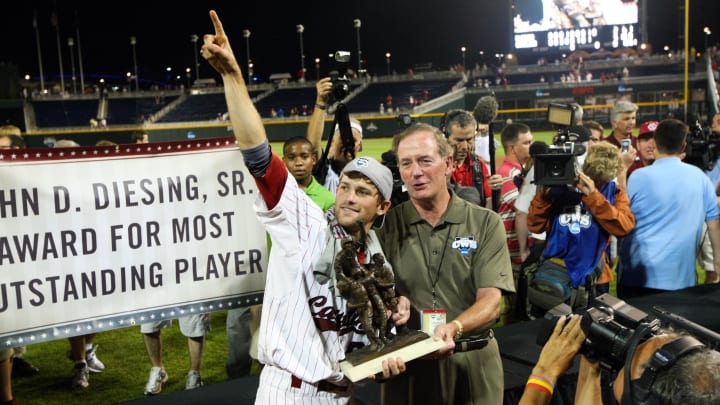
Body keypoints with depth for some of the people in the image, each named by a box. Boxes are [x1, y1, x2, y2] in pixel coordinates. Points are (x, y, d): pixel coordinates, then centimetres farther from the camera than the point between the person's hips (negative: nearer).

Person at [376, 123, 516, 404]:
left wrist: (454, 328, -29)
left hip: (474, 363, 0)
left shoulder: (486, 223, -2)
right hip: (405, 363, 0)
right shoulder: (387, 225, 1)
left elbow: (490, 302, -10)